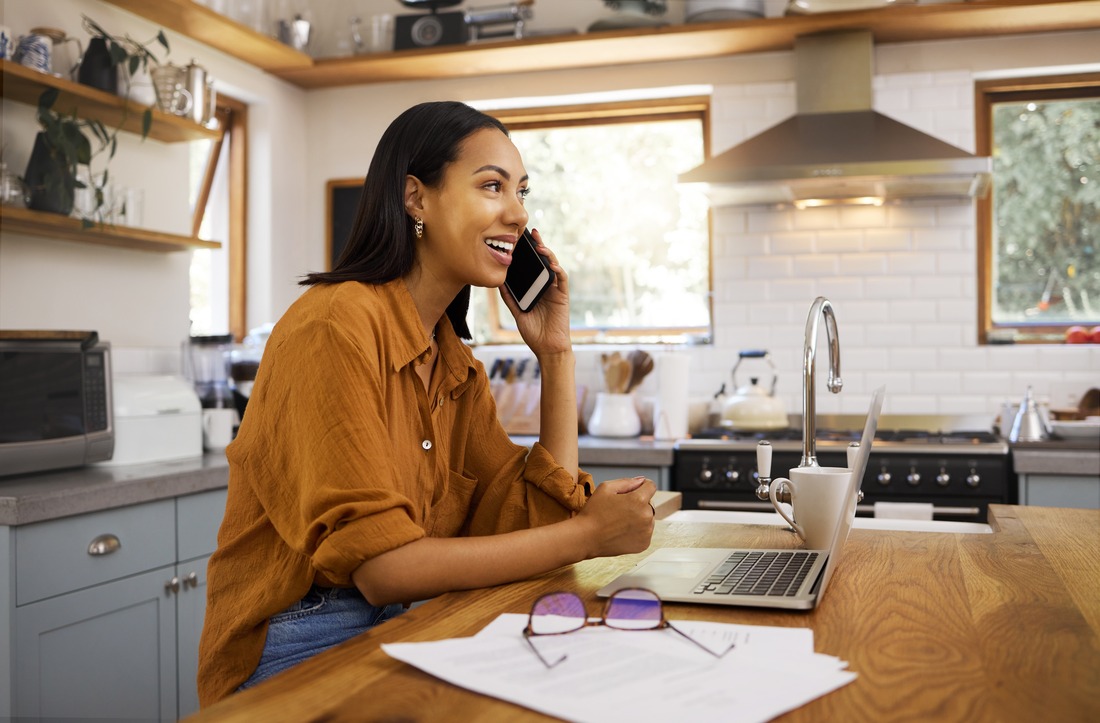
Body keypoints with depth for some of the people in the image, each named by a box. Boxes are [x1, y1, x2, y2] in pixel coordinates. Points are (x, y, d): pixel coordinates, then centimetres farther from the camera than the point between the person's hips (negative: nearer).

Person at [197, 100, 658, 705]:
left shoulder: (456, 365, 9)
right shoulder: (338, 326, -17)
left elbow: (535, 523, 1)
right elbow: (381, 568, -22)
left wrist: (555, 354, -1)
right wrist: (587, 535, -19)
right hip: (300, 656, -7)